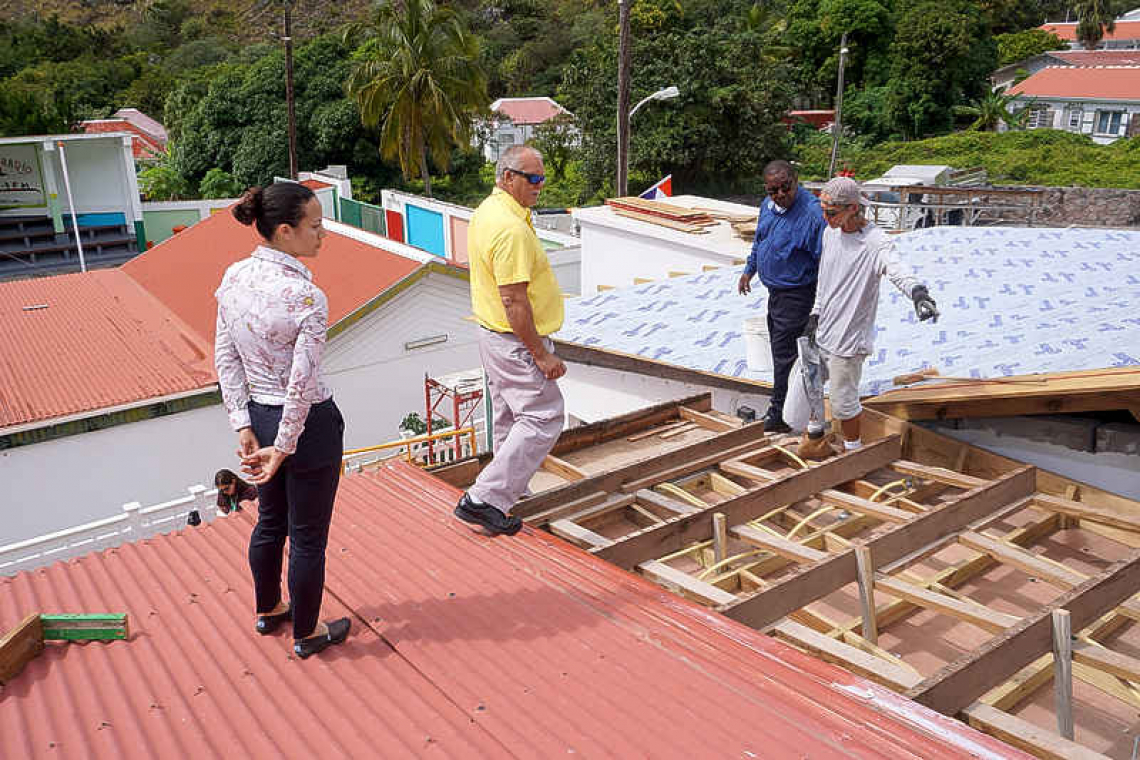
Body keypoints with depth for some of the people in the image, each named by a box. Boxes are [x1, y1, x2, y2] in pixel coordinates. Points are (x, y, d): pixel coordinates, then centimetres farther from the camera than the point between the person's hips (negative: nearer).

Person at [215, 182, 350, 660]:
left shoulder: (234, 277, -3)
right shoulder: (306, 296, -25)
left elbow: (225, 359, 1)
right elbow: (301, 383, -24)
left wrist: (244, 427, 2)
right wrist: (284, 448, -14)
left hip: (258, 417, 7)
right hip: (308, 423, -7)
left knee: (270, 520, 26)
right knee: (307, 536, 11)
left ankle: (268, 610, 47)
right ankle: (306, 633, 29)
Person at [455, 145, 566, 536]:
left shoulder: (487, 211, 10)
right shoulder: (512, 229, -24)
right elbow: (514, 301, -26)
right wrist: (541, 354, -21)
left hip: (493, 335, 11)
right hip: (516, 342, -11)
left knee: (508, 417, 20)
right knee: (543, 419, -6)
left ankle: (510, 490, 35)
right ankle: (484, 499, -5)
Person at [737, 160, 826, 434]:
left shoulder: (812, 213, -24)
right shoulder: (768, 205, 2)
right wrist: (749, 270, 25)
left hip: (795, 295, -9)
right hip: (775, 288, 9)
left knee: (784, 352, -5)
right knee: (778, 345, 20)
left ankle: (779, 414, 5)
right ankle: (787, 404, 36)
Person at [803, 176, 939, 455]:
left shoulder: (876, 242, -20)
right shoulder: (830, 233, 3)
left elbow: (898, 270, -39)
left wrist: (918, 293, -59)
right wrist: (815, 315, 14)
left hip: (849, 340, -7)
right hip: (822, 332, 7)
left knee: (843, 403, 2)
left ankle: (853, 448, 29)